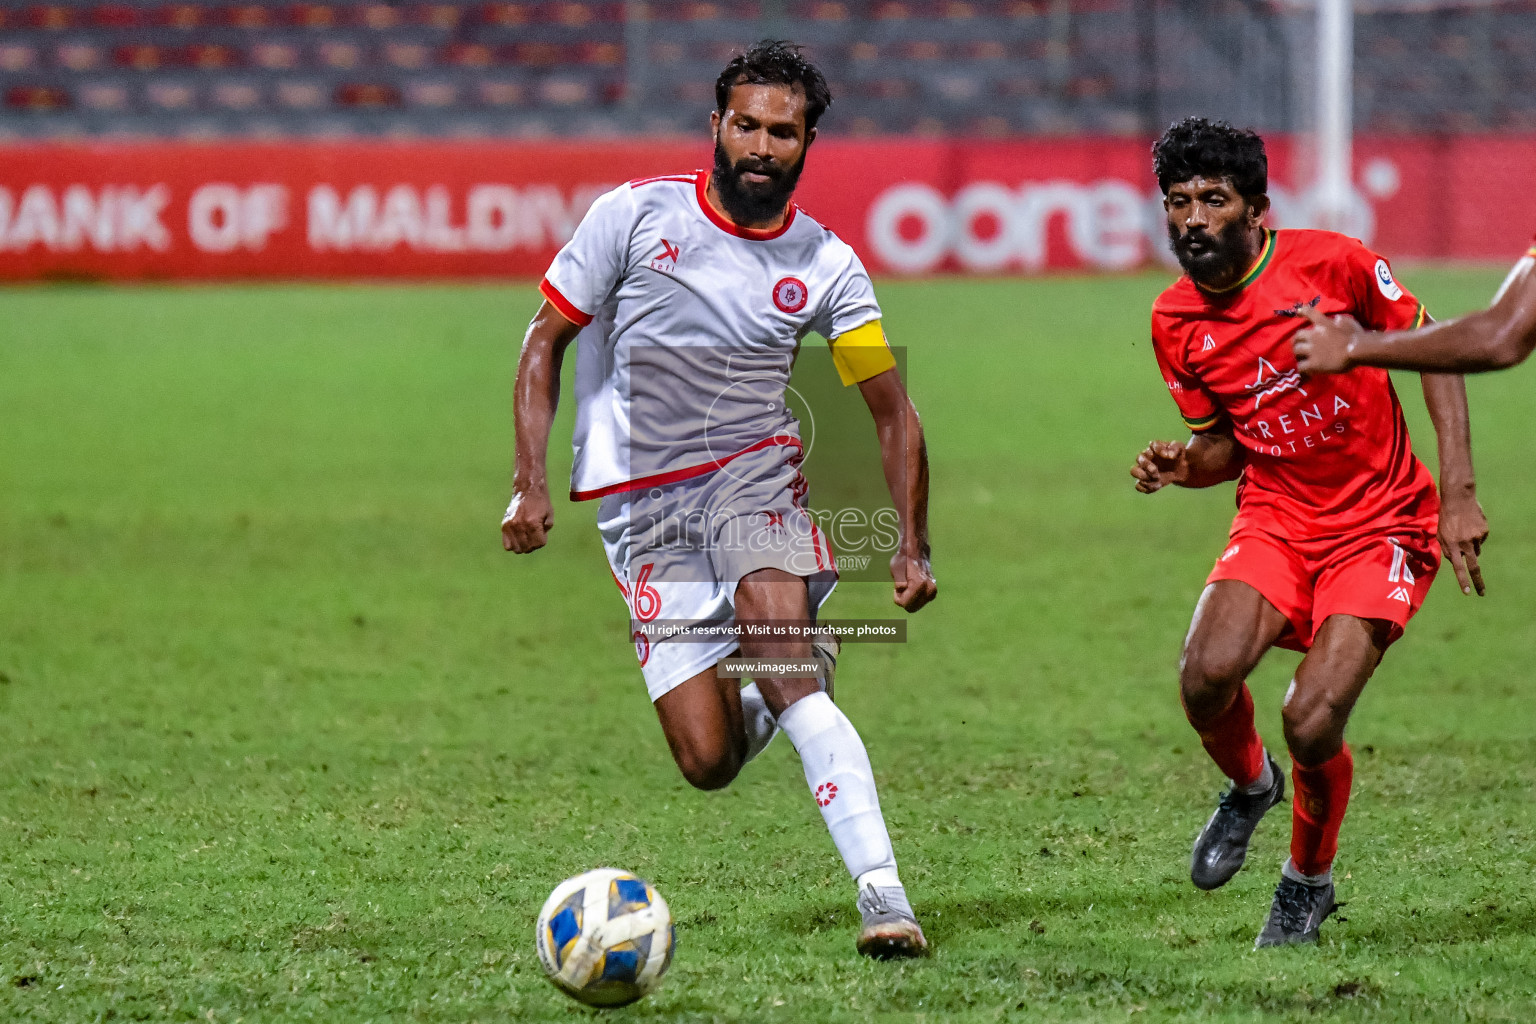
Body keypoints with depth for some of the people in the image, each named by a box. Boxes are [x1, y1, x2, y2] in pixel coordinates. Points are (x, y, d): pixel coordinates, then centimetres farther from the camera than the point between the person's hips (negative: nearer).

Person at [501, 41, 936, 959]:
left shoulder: (826, 265, 1)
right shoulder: (636, 214, -2)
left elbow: (893, 411, 7)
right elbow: (545, 342, 5)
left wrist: (914, 546, -2)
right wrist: (531, 482, -4)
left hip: (753, 474, 0)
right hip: (643, 511, 0)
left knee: (784, 667, -29)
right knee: (708, 763, -8)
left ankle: (885, 895, -34)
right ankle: (769, 704, 29)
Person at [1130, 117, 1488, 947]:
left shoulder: (1330, 264, -14)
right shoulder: (1175, 321, -1)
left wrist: (1459, 493, -10)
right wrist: (1180, 466, -12)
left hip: (1380, 524, -3)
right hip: (1275, 519, 3)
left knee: (1310, 723, -18)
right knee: (1207, 673, -25)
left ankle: (1309, 881, 14)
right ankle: (1248, 787, 12)